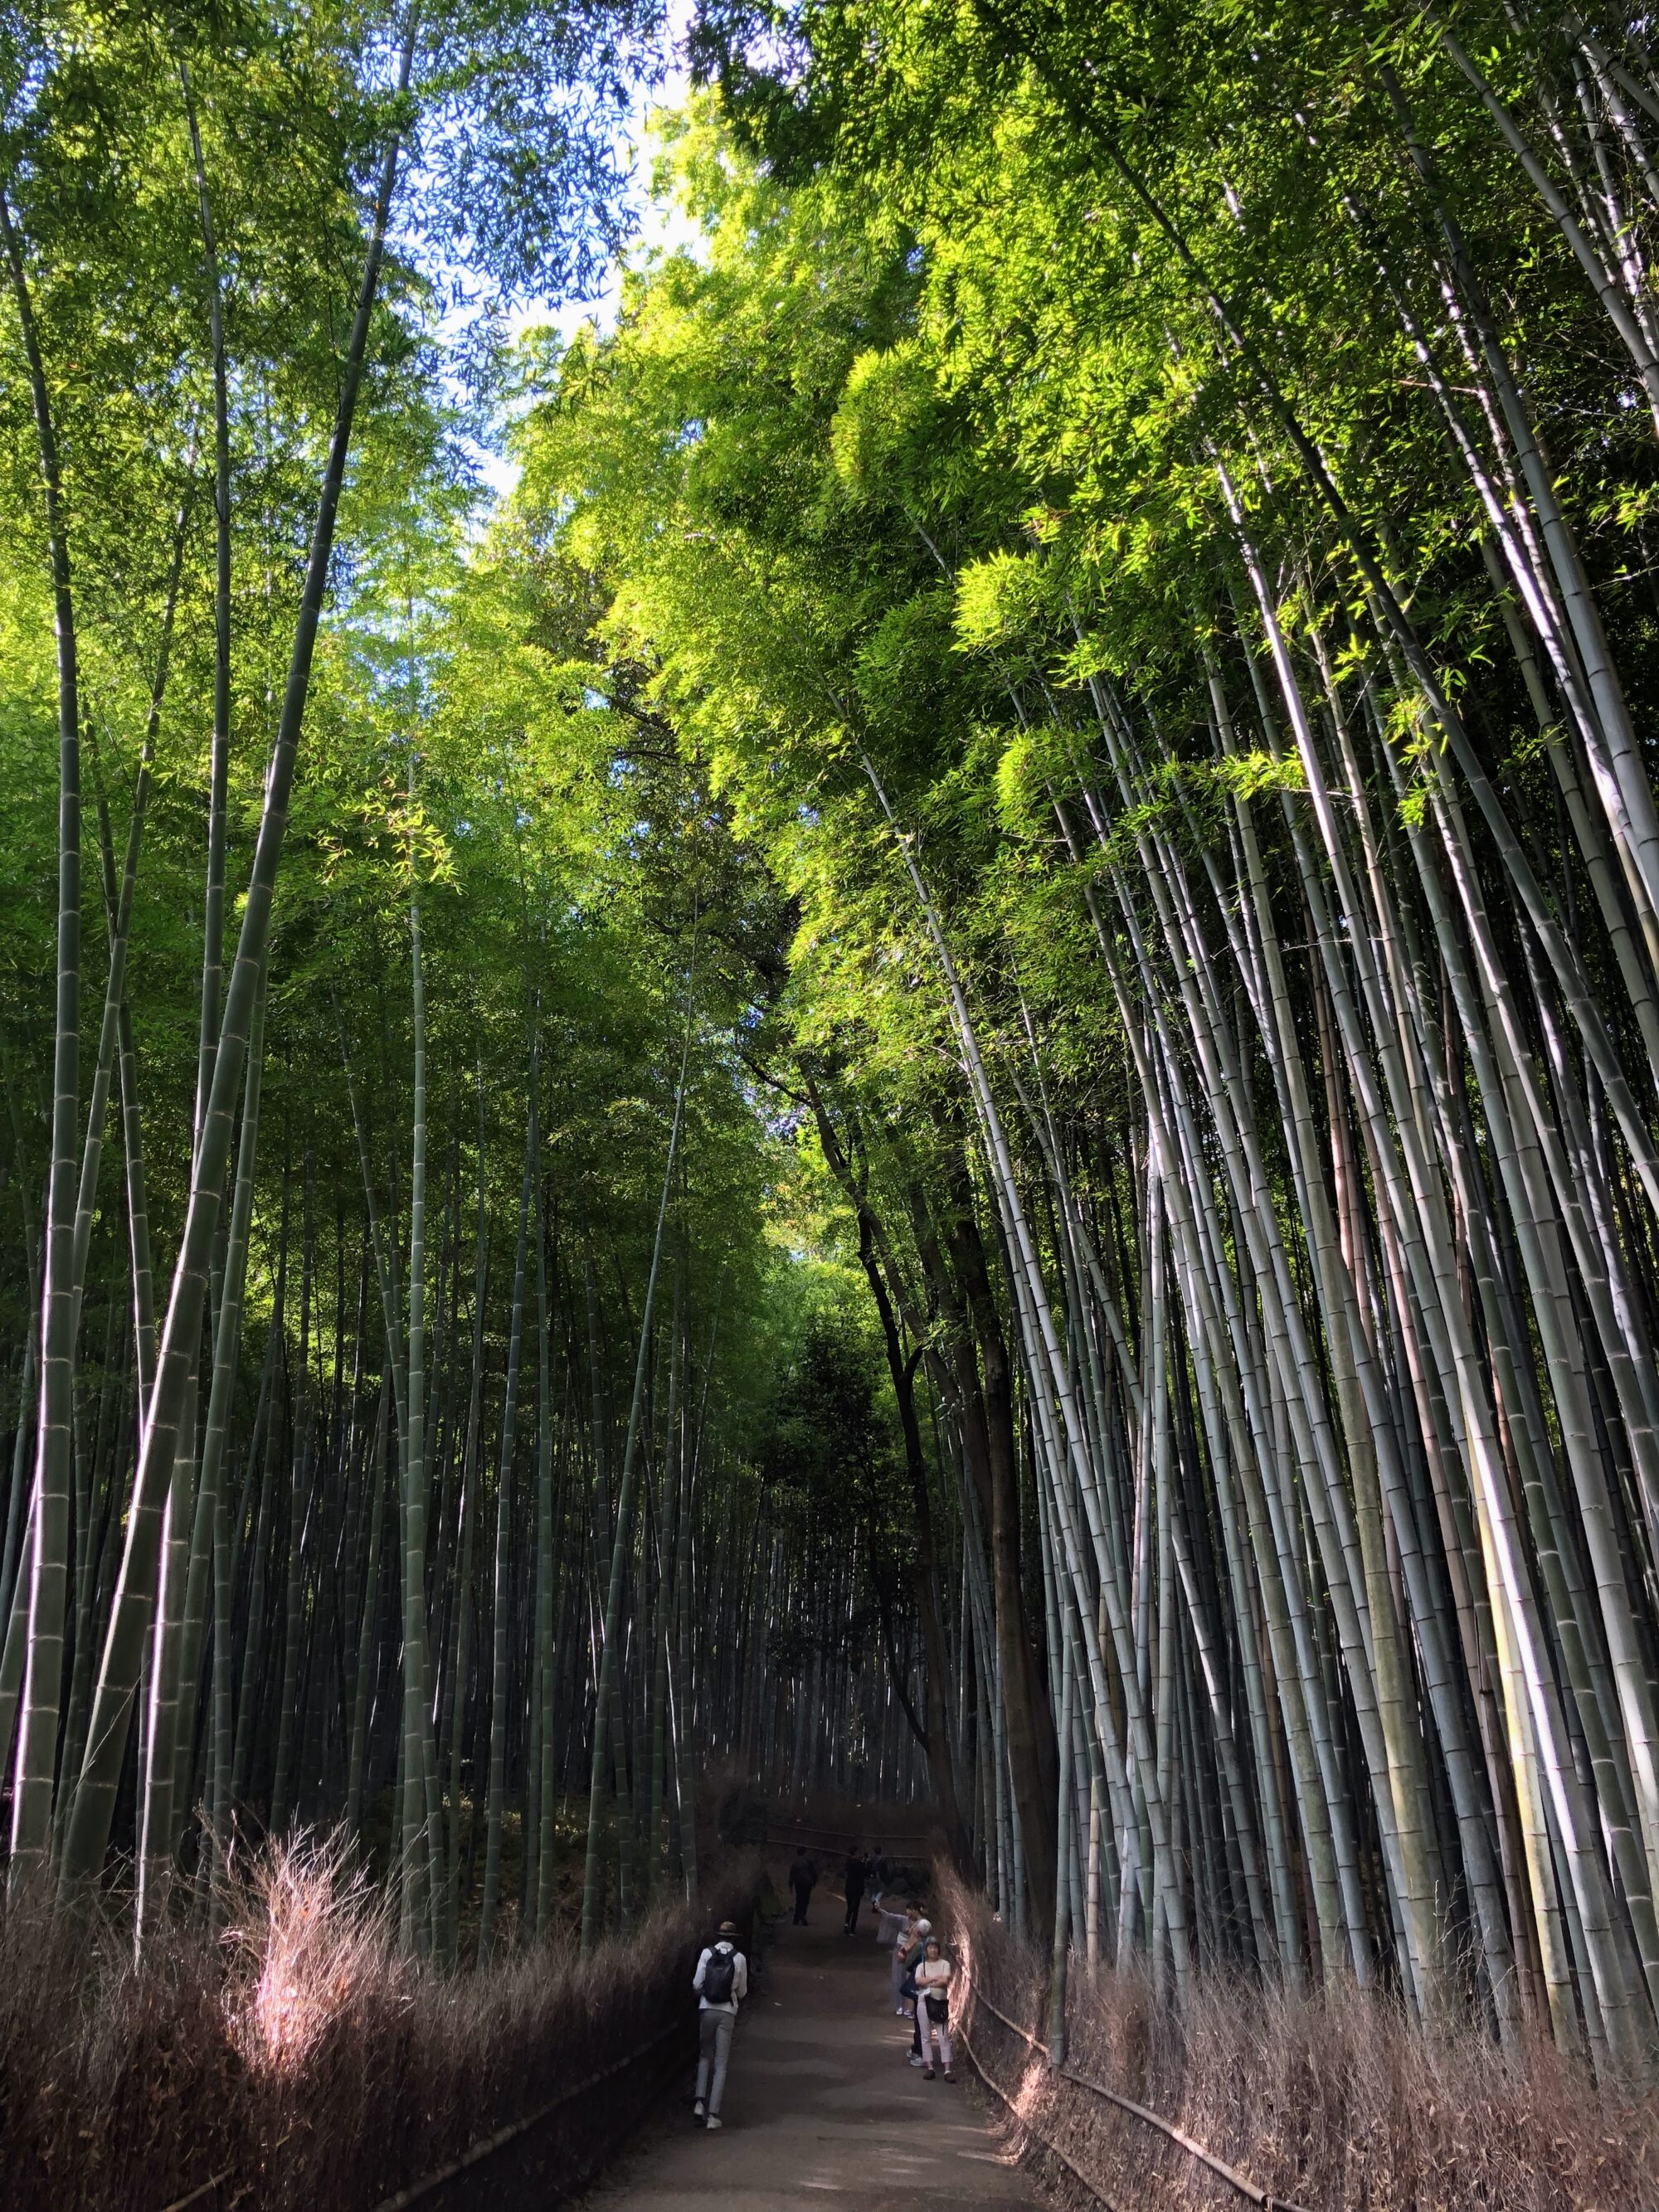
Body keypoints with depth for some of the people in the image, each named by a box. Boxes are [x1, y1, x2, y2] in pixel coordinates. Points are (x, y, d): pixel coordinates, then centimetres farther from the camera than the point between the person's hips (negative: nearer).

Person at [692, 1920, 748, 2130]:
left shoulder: (707, 1953, -2)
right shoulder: (739, 1958, -3)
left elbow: (696, 1985, -3)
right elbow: (742, 1992, 5)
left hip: (706, 2009, 1)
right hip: (727, 2012, -1)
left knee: (705, 2056, 18)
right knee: (721, 2064, 6)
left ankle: (700, 2102, 1)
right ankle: (712, 2114, 2)